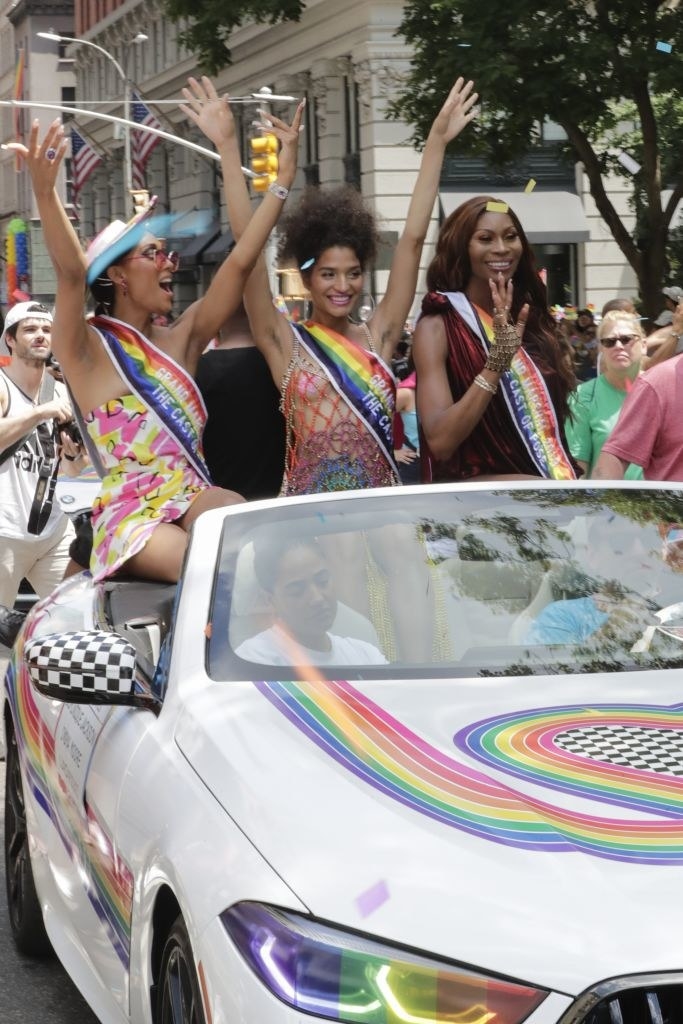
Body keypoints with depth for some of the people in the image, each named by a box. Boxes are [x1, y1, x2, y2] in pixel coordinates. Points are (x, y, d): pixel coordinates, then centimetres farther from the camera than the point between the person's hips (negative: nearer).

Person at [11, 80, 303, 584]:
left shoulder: (180, 341, 15)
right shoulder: (89, 350, 0)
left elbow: (241, 260, 10)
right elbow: (72, 275, -19)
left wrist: (285, 173, 3)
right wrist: (45, 191, -37)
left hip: (194, 500, 5)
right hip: (132, 514, -5)